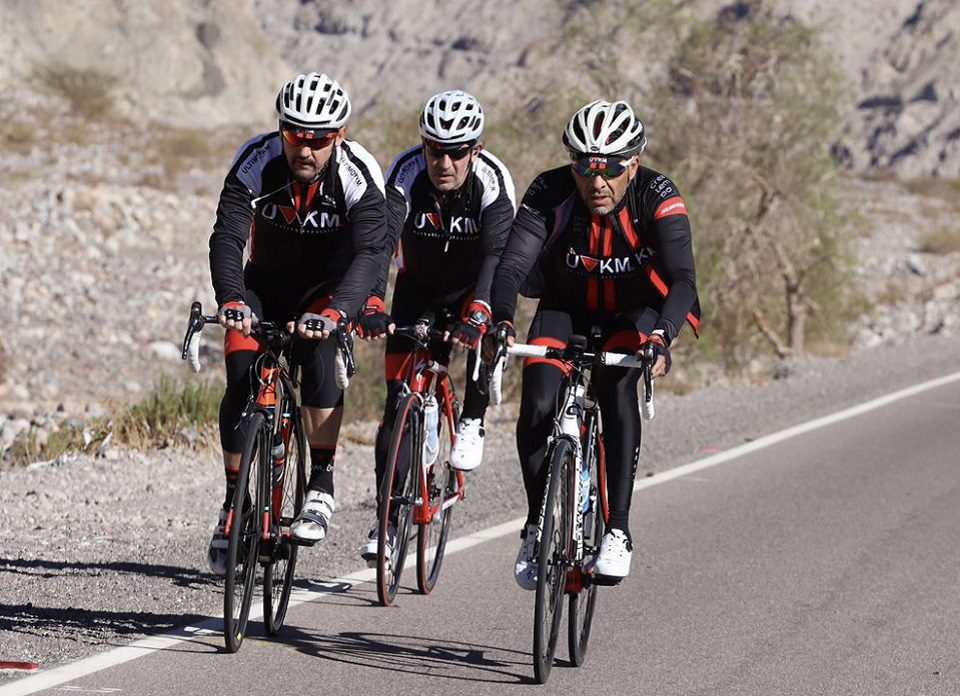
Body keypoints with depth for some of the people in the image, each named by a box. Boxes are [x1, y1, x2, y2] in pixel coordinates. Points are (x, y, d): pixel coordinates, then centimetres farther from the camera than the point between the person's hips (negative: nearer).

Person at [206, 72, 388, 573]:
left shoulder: (359, 177, -27)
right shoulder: (256, 162, -24)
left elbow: (368, 253, -39)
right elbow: (227, 237, -34)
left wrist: (334, 311, -57)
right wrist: (232, 301, -53)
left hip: (327, 286, -1)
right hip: (266, 282, 2)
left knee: (319, 348, -31)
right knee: (241, 378, -17)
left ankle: (321, 485, -24)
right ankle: (233, 502, 0)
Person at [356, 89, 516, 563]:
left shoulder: (492, 182, -28)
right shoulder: (406, 174, -25)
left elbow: (498, 255, -41)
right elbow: (381, 240, -37)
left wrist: (476, 315, -57)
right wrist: (371, 306, -54)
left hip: (473, 289, -1)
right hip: (418, 292, 1)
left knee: (485, 334, -35)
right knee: (399, 399, -7)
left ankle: (472, 423, -9)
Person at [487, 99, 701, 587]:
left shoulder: (656, 197, -28)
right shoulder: (550, 193, -25)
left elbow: (683, 278, -38)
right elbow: (512, 264, -32)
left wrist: (661, 336, -56)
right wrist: (502, 321, -52)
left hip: (634, 312, -1)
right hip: (566, 308, 1)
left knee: (616, 388, -30)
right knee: (537, 408, -20)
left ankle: (618, 532, -23)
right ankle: (536, 528, 0)